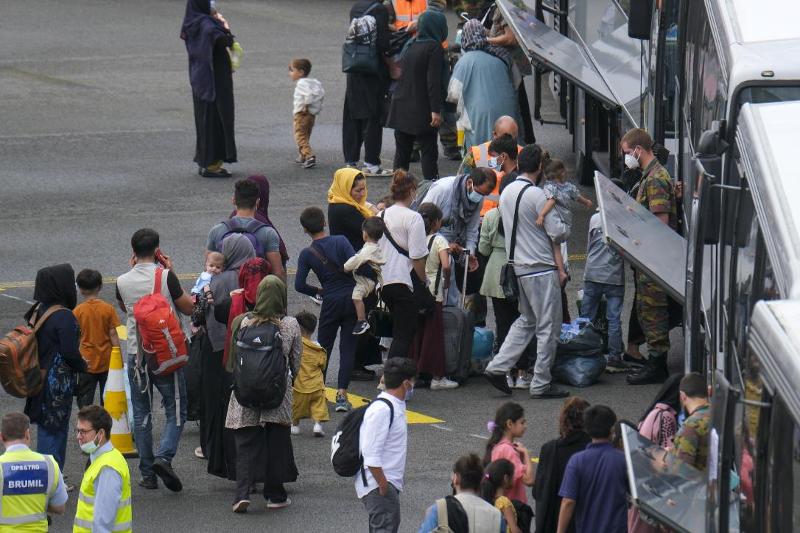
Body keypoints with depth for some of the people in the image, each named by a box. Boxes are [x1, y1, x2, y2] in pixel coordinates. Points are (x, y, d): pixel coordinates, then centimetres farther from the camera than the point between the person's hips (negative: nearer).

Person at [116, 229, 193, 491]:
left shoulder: (123, 282, -1)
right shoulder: (165, 277, -11)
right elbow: (188, 308, -2)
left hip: (136, 354, 3)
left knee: (141, 415, 11)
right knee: (175, 410, 6)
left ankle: (148, 474, 11)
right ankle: (164, 456, -16)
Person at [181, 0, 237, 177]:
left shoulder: (191, 24, 7)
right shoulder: (205, 23, -20)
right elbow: (224, 40, -35)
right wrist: (224, 26, -14)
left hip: (199, 78, 9)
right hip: (214, 78, -9)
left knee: (204, 118, 15)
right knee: (215, 117, -3)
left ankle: (204, 162, 20)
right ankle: (211, 165, -2)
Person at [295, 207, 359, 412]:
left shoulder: (307, 254, -4)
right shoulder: (341, 241, -8)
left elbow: (299, 285, -9)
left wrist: (318, 291, 8)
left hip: (330, 303, 0)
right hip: (352, 299, 0)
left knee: (323, 348, 15)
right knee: (347, 348, 3)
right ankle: (342, 394, -6)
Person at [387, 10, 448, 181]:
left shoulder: (409, 44, 9)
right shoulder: (434, 48, -13)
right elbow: (433, 81, -19)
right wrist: (436, 110, -19)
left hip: (401, 108, 7)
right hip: (422, 110, -6)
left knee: (402, 151, 11)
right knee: (428, 151, -2)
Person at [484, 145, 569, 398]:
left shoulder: (506, 192, 9)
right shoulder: (535, 195, -17)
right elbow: (557, 232, -17)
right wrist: (563, 227, 6)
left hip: (519, 266, 8)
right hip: (542, 268, -8)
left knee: (526, 321, 20)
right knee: (548, 327, 0)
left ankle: (497, 367, 10)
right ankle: (541, 384, 3)